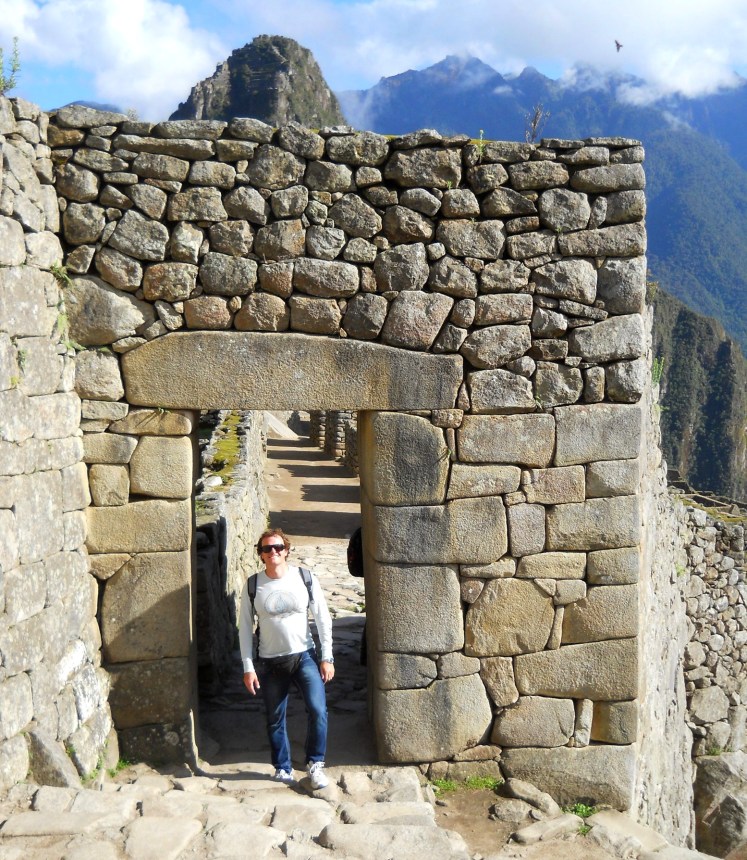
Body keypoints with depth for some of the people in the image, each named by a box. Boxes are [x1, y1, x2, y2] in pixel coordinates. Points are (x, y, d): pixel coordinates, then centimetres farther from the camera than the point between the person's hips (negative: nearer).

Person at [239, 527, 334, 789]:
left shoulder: (306, 578, -5)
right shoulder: (253, 585, -5)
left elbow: (323, 618, 0)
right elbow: (245, 628, 0)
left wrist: (327, 657, -3)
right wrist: (248, 667, -3)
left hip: (304, 656, -1)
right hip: (269, 662, 1)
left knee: (318, 710, -14)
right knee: (275, 719, 10)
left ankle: (315, 764, 5)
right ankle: (282, 768, 29)